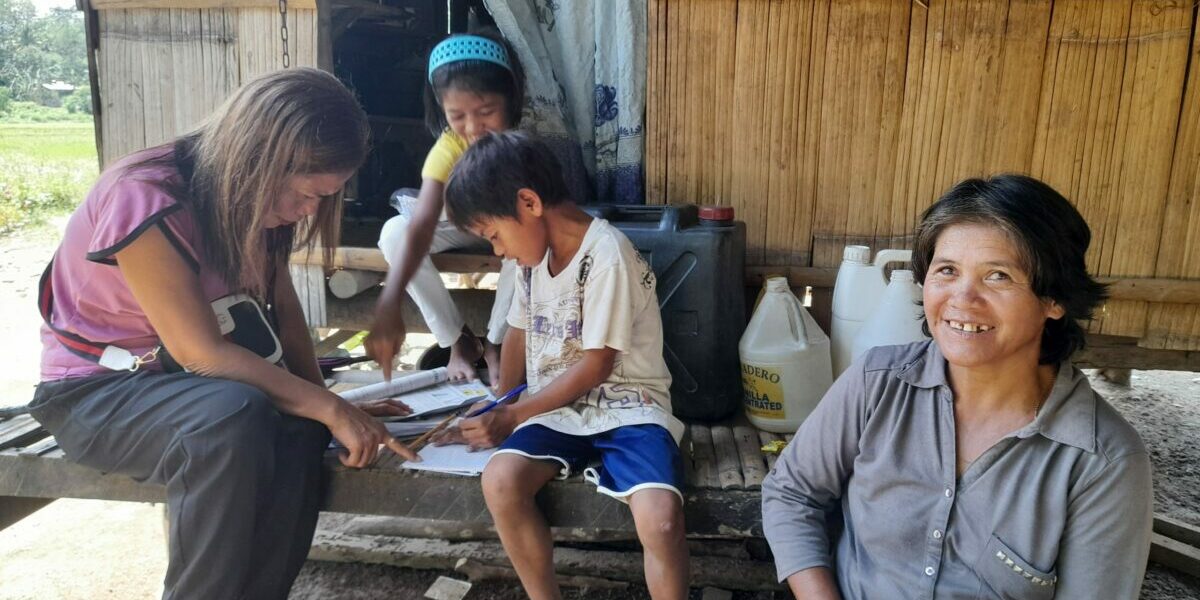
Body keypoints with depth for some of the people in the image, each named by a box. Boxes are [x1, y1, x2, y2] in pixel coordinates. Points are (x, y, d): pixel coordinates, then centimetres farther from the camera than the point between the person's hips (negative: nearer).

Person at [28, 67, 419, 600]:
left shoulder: (253, 197, -5)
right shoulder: (145, 200, -25)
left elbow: (284, 312, -3)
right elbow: (200, 352, -27)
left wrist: (322, 404, -15)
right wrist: (330, 408, -28)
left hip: (184, 377, 6)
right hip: (94, 392, -5)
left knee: (297, 428, -26)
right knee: (235, 419, -36)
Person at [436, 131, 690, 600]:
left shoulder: (606, 255, -16)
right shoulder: (534, 252, 7)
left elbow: (597, 365, -15)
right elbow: (520, 331, 20)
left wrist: (512, 415, -10)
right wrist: (498, 405, 10)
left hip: (625, 405, -5)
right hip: (558, 408, 6)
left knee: (660, 517, -31)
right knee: (500, 480, -25)